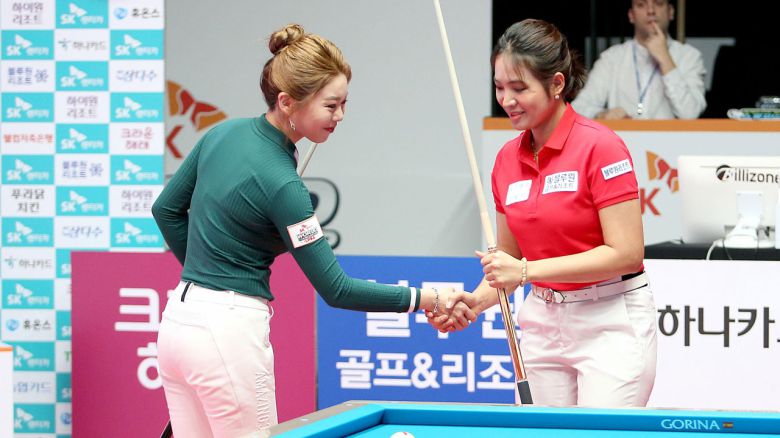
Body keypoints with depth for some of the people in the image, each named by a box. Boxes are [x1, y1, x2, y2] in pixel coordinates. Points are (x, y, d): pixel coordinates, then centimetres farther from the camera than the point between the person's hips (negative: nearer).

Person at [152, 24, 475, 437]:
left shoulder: (223, 133, 4)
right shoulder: (279, 183, -19)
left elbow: (167, 208, 17)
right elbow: (335, 289, -15)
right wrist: (421, 299, -13)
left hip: (179, 320, 8)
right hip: (228, 328, -8)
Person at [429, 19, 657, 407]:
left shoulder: (601, 146, -14)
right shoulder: (507, 159, 6)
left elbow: (626, 253, -18)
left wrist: (527, 270, -21)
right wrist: (474, 303, -6)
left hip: (611, 321, -6)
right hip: (543, 322, 6)